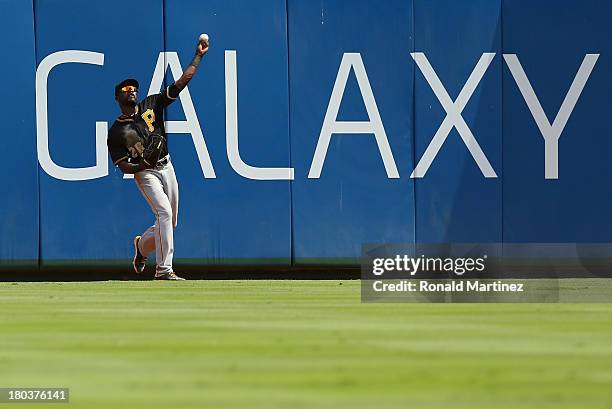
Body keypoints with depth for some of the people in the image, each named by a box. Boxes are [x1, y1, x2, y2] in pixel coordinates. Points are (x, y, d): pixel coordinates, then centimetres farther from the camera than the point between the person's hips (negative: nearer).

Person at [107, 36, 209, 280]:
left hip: (166, 167, 5)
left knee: (170, 223, 11)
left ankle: (142, 246, 42)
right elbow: (122, 166, -5)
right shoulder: (116, 132, -4)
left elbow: (182, 83, 0)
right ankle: (163, 269, -24)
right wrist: (141, 166, -25)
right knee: (164, 213, -24)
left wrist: (198, 56, -5)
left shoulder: (150, 106, 4)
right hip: (145, 174, -5)